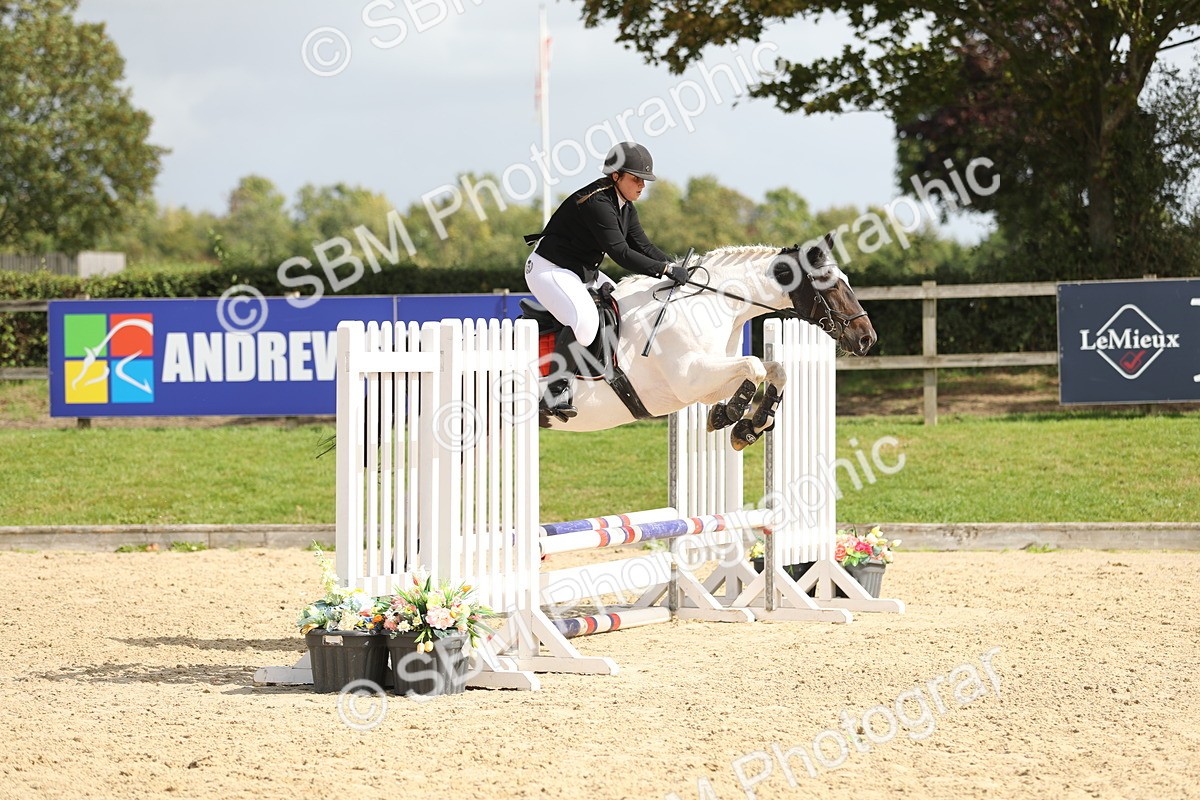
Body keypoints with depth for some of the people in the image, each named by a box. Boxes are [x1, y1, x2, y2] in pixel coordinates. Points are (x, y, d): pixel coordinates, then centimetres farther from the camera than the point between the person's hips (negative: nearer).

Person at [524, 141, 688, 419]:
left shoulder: (625, 207, 8)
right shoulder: (596, 203, -25)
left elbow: (642, 246, 8)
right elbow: (620, 253, -30)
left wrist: (675, 267, -8)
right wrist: (665, 269, -30)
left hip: (584, 271, 11)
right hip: (549, 270, -11)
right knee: (585, 321, -32)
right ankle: (556, 391, -26)